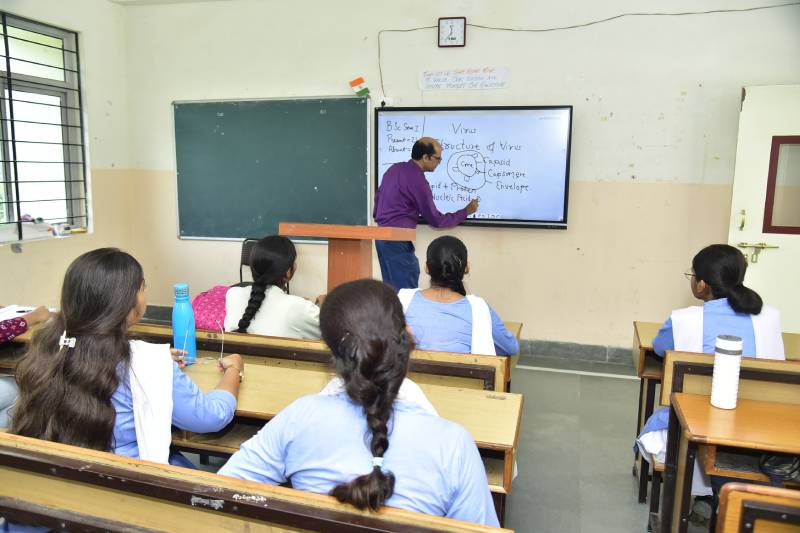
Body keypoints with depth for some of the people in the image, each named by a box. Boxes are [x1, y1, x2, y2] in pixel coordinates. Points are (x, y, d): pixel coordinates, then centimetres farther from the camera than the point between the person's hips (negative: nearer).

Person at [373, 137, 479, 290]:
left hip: (382, 235, 9)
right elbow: (435, 220, -8)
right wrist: (466, 212, 1)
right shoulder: (418, 181, -17)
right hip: (397, 239, -9)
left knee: (391, 289, 15)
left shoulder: (394, 168, 8)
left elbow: (378, 195, 20)